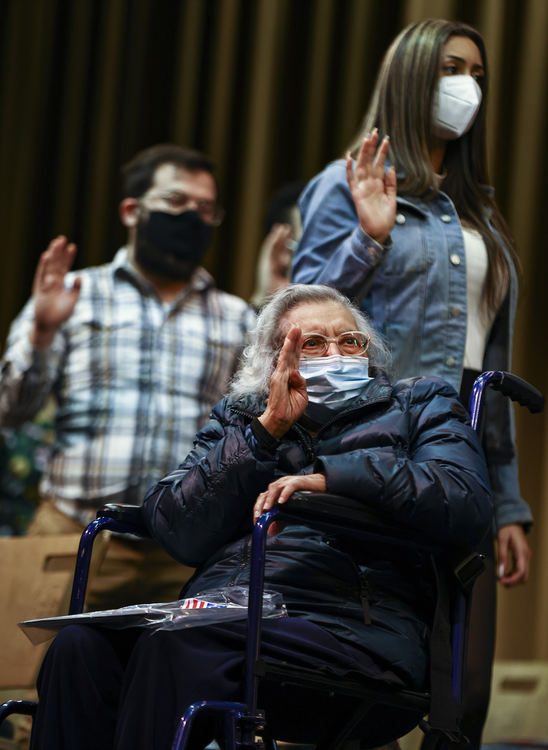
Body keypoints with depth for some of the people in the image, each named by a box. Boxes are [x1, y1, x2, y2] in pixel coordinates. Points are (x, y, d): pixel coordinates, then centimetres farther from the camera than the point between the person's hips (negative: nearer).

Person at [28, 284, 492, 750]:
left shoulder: (420, 406, 23)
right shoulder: (237, 418, 29)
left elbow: (468, 504, -2)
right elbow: (178, 534, 9)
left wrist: (330, 476, -10)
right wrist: (266, 429, 3)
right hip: (218, 615, 4)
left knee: (172, 647, -33)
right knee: (82, 646, -28)